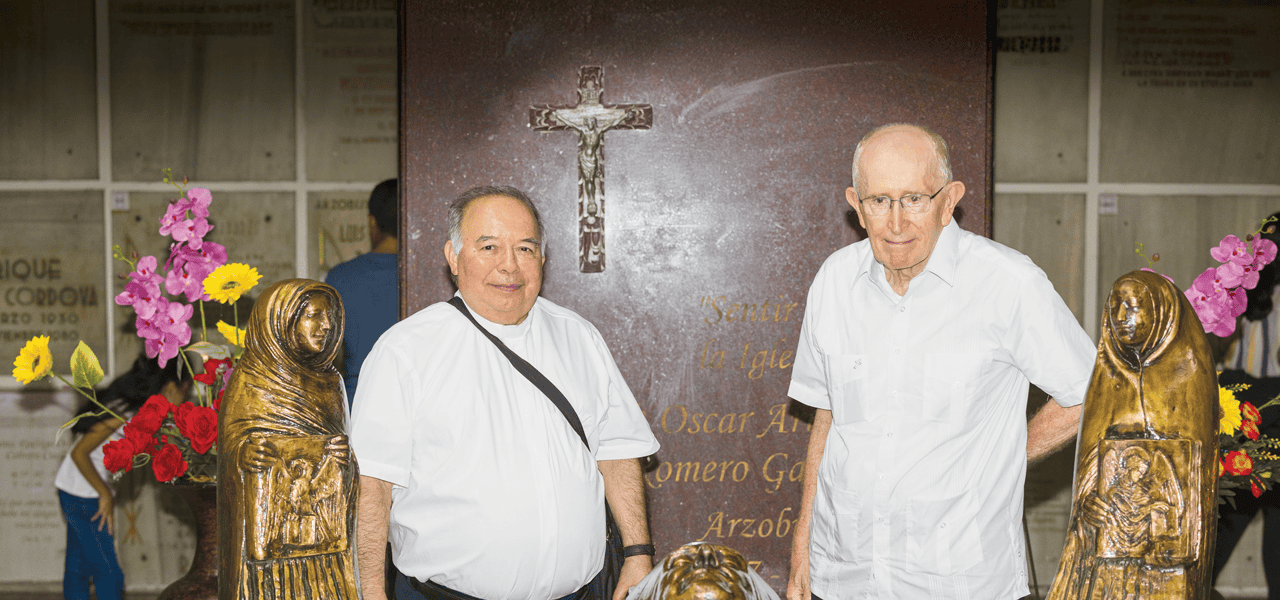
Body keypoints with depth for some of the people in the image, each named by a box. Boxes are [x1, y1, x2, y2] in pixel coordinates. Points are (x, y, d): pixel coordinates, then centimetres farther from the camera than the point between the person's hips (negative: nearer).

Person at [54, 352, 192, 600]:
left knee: (78, 567, 15)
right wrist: (106, 495, -18)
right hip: (83, 496, -9)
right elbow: (79, 453, -24)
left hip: (73, 491, 9)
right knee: (108, 574, -2)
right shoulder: (124, 412, -24)